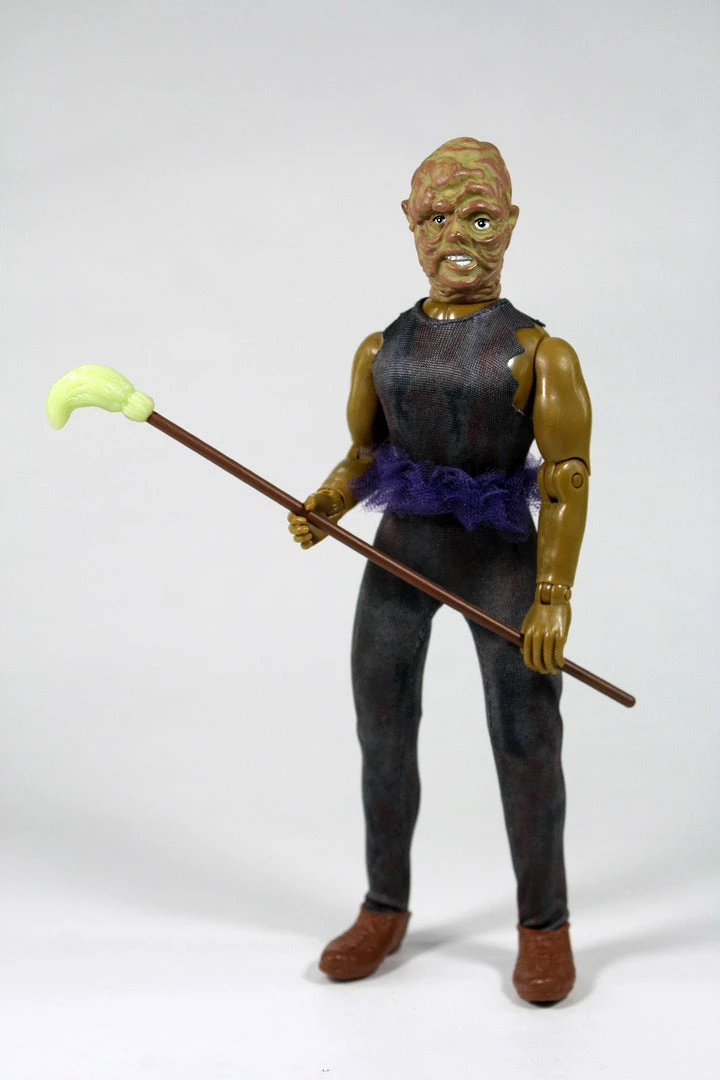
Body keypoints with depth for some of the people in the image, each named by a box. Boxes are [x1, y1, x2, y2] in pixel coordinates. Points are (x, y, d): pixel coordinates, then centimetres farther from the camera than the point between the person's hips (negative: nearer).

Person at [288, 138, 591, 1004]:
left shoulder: (538, 351, -4)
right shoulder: (381, 349, 8)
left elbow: (568, 475, -9)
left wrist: (553, 597, -17)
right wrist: (323, 507, -8)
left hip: (500, 558, -4)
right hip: (400, 554, 4)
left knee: (526, 743, -7)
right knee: (382, 738, 6)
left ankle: (544, 925, 10)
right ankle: (385, 909, 23)